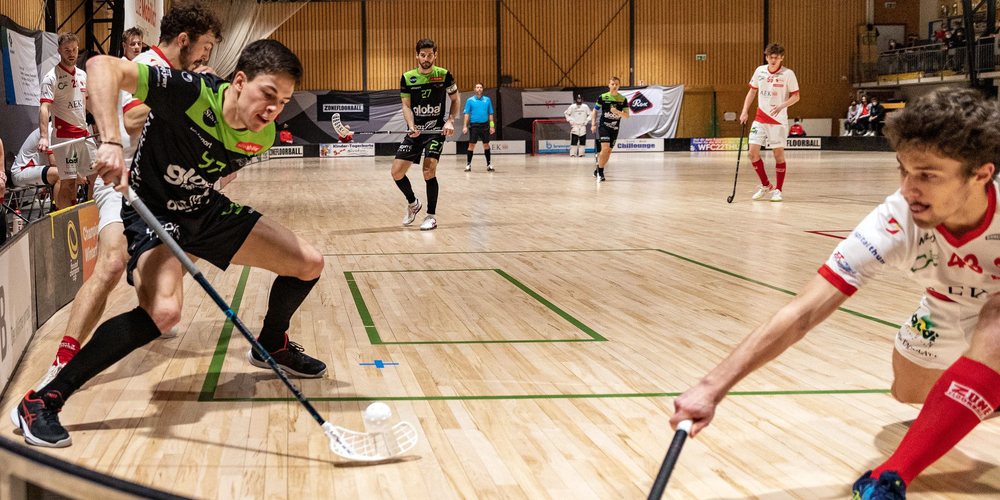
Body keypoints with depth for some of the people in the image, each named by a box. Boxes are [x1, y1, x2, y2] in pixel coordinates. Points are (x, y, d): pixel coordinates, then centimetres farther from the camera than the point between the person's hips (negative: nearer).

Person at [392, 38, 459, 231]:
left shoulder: (444, 75, -1)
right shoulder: (407, 78, 2)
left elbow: (455, 99, 9)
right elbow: (406, 106, 3)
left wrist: (450, 121, -6)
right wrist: (411, 126, -14)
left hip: (436, 130, -3)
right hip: (415, 131, 3)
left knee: (429, 169, -20)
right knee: (397, 172, -2)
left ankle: (432, 216, -6)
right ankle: (413, 204, 26)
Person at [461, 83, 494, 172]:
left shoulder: (487, 100, 7)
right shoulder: (470, 100, 2)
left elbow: (490, 113, 9)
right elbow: (467, 114, 1)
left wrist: (492, 126, 3)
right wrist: (465, 126, -7)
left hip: (485, 125, 2)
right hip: (474, 125, -2)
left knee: (486, 144, 4)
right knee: (471, 145, -3)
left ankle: (489, 164, 9)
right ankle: (468, 164, 2)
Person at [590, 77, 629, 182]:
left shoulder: (623, 99, 2)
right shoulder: (603, 97, -3)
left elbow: (627, 115, 0)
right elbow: (594, 111, 7)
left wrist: (617, 112, -19)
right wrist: (593, 124, -2)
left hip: (615, 128, 3)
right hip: (604, 126, -3)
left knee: (609, 151, 7)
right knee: (605, 148, -19)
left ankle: (598, 171, 24)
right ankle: (600, 172, -6)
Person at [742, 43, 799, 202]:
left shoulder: (788, 74, -8)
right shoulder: (759, 71, 3)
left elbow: (796, 96, -5)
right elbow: (752, 92, 14)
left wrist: (782, 105, -22)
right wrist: (745, 111, 5)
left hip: (778, 120, -4)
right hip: (760, 119, 4)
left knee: (779, 154, -1)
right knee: (753, 152, -2)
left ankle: (778, 190, 12)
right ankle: (766, 186, 16)